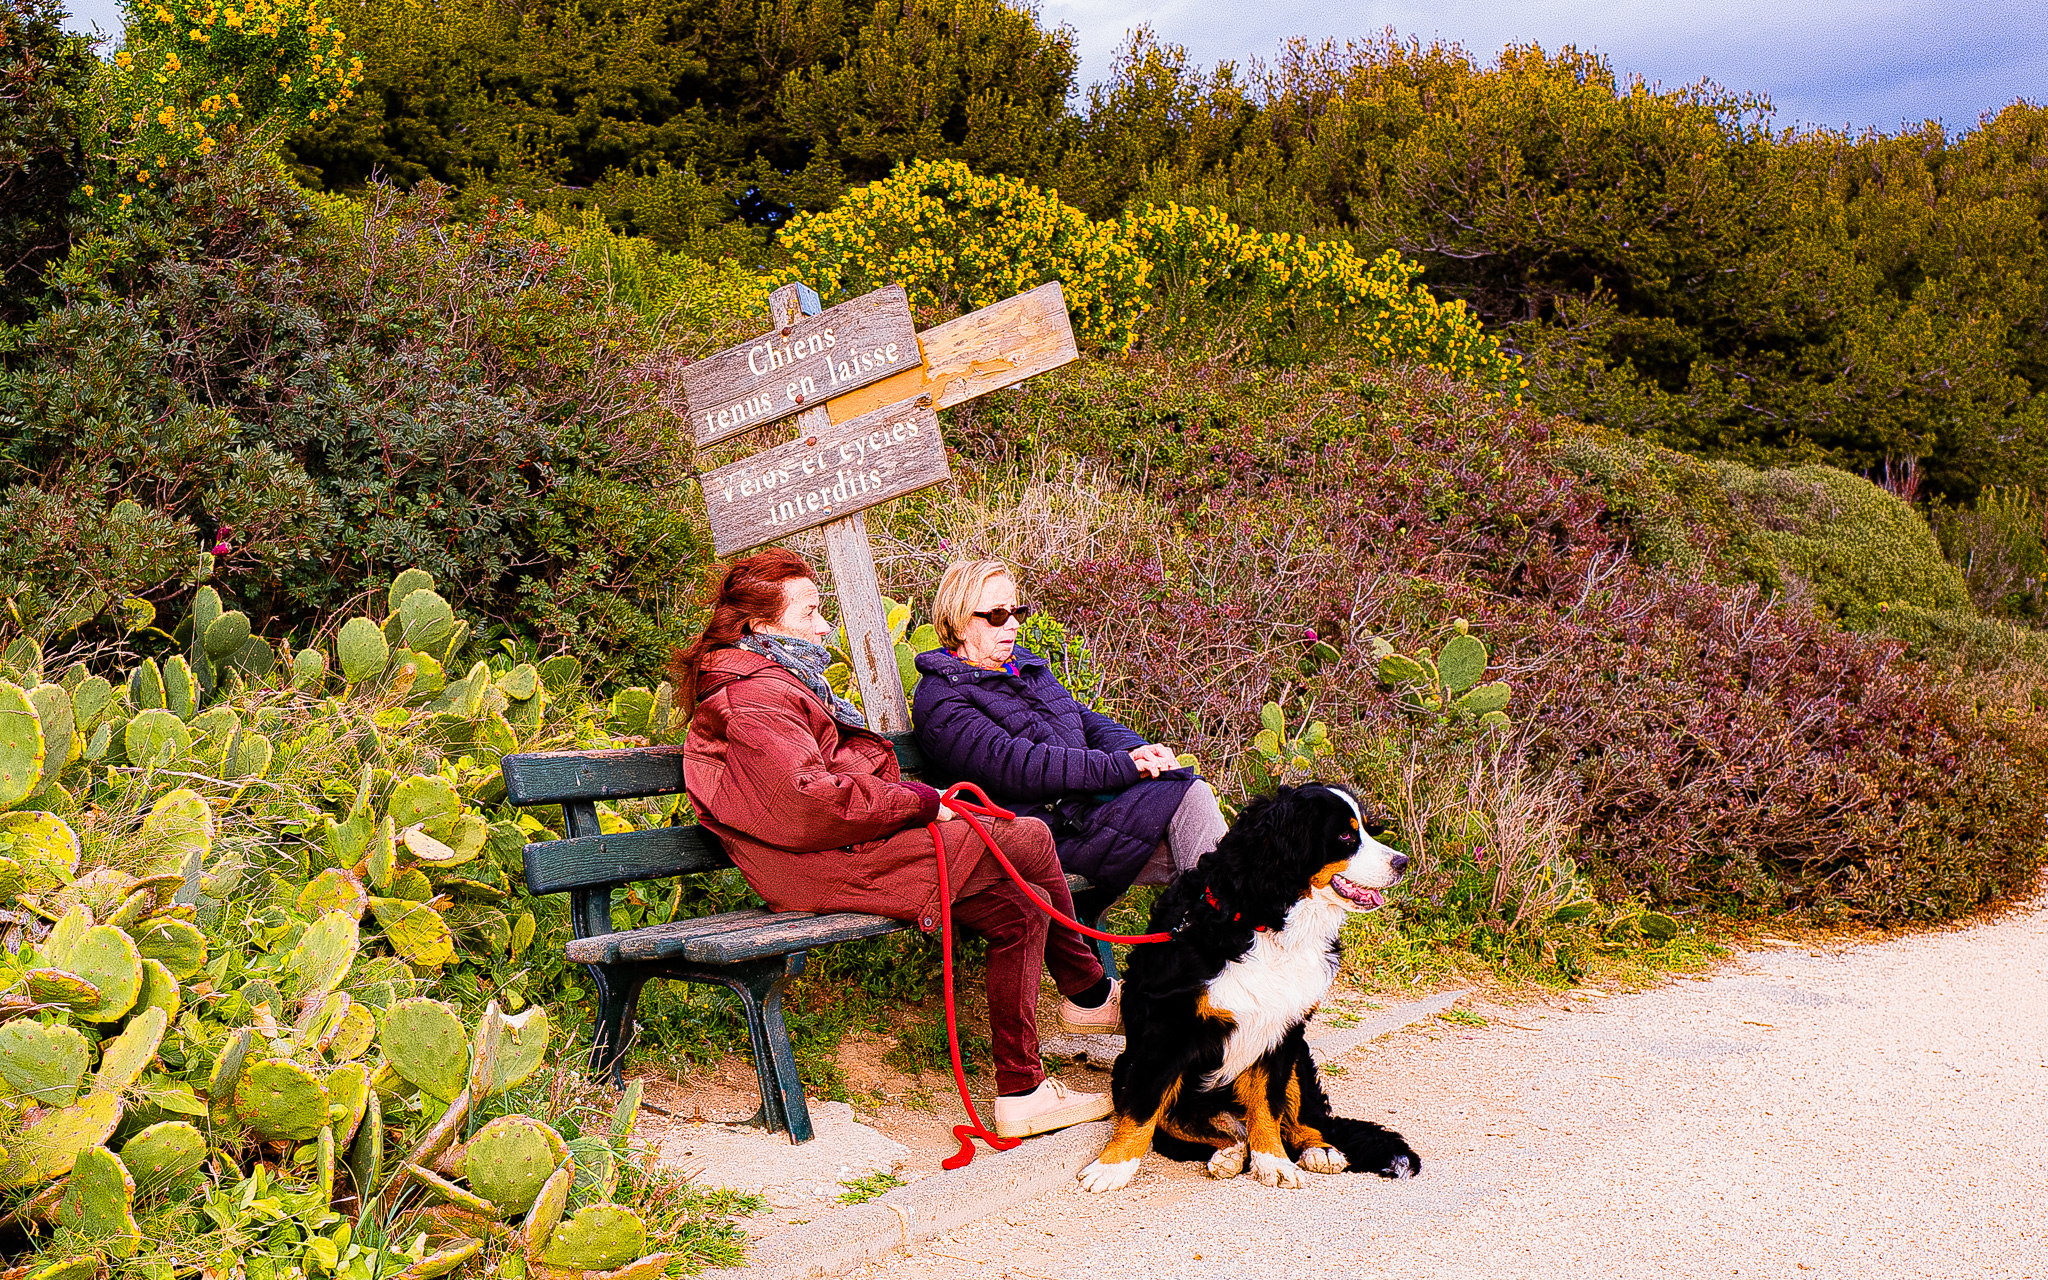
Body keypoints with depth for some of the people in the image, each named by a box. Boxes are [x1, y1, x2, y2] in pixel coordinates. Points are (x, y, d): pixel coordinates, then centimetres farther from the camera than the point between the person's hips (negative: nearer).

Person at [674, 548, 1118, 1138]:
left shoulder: (777, 684, 24)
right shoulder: (756, 698, -13)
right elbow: (809, 806, -25)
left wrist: (913, 798, 5)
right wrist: (922, 801, -16)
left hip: (851, 848, 11)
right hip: (827, 868, -11)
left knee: (1018, 913, 3)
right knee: (1028, 841, -9)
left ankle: (1021, 1094, 8)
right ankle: (1089, 991, 8)